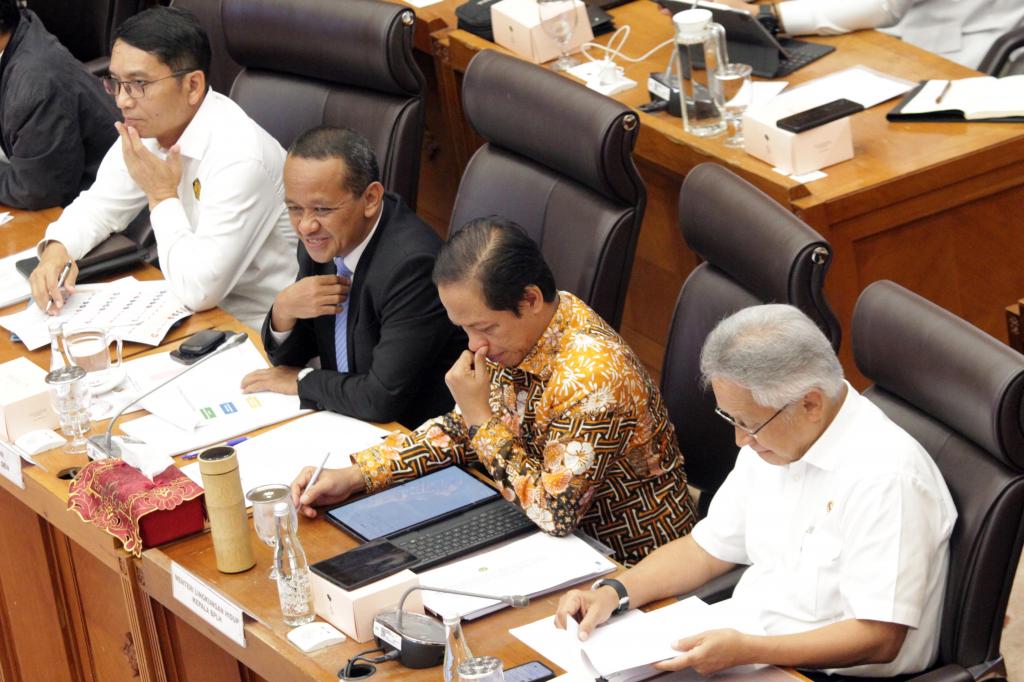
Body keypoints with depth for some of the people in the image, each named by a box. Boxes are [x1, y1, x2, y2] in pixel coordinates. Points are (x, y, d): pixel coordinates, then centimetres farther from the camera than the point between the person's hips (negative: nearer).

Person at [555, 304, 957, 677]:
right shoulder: (773, 435, 4)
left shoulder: (886, 477, -22)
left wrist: (745, 651, -27)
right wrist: (613, 593, -1)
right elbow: (706, 549, 15)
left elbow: (879, 639, -22)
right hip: (743, 648, 8)